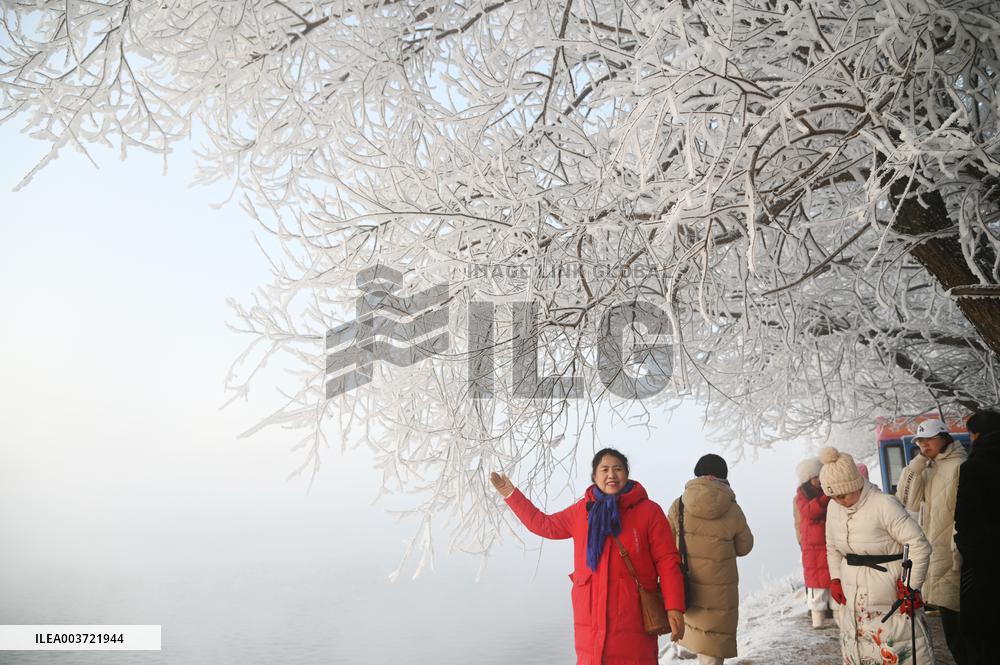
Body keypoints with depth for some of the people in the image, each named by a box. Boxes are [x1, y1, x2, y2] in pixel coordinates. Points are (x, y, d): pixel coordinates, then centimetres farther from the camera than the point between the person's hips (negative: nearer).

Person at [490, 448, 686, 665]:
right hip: (591, 618, 3)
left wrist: (674, 607, -11)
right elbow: (545, 525, 20)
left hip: (633, 619, -3)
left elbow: (667, 561, -3)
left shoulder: (649, 511, -2)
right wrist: (511, 494, 18)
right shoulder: (581, 511, 9)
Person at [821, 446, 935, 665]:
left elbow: (919, 546, -16)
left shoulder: (884, 505, -20)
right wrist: (835, 579, 10)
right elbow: (832, 547, 17)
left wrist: (910, 587, -14)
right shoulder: (834, 507, 1)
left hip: (891, 597, -6)